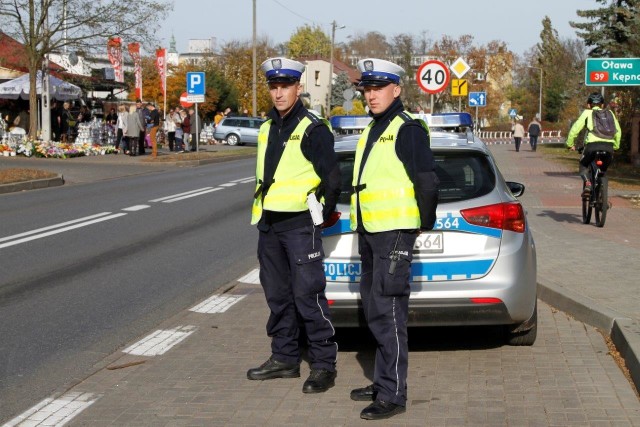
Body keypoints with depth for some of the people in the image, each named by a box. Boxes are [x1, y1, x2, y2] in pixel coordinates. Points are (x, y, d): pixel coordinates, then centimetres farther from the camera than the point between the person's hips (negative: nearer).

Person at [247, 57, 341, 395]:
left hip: (300, 225, -8)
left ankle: (324, 363, 0)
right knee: (277, 295, 14)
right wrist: (262, 209, 17)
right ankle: (285, 358, 25)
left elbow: (332, 178, -11)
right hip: (269, 225, 8)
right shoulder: (267, 129, 14)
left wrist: (323, 215, -4)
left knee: (308, 295, -8)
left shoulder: (312, 129, -10)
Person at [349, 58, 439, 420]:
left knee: (388, 312, -10)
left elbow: (427, 181, -16)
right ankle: (383, 382, 25)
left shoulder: (408, 129, -11)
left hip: (394, 233, -10)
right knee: (374, 311, 15)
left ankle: (393, 395, -5)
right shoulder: (374, 129, 18)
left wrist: (424, 224, -6)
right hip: (369, 232, 10)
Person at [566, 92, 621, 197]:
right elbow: (618, 131, 23)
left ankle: (587, 183, -6)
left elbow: (575, 129, 9)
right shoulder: (609, 113, 24)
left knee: (582, 165, 22)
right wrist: (616, 146, 36)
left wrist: (570, 144, 20)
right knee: (603, 170, 26)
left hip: (593, 145, -2)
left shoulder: (587, 113, 16)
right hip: (609, 147, 3)